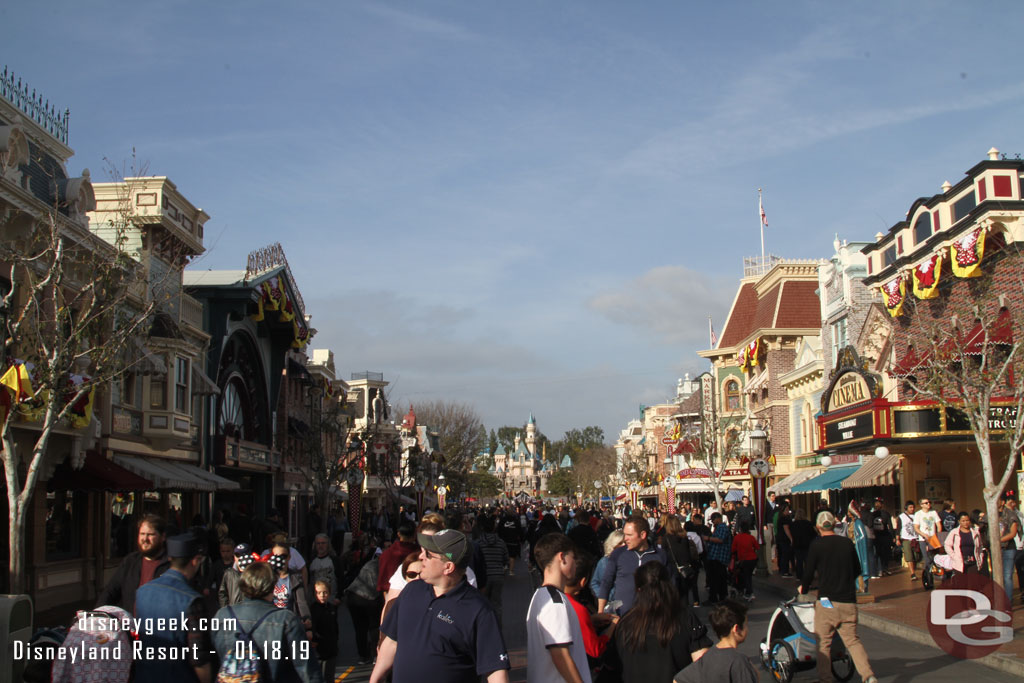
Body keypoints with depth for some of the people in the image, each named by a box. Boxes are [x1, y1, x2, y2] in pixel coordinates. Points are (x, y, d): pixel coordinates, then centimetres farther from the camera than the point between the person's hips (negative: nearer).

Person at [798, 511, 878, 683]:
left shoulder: (817, 545, -7)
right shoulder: (847, 543, 6)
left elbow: (809, 571, -4)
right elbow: (857, 570, 17)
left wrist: (803, 588, 15)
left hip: (827, 600, -4)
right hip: (849, 601, 4)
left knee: (823, 643, 6)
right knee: (852, 640, 11)